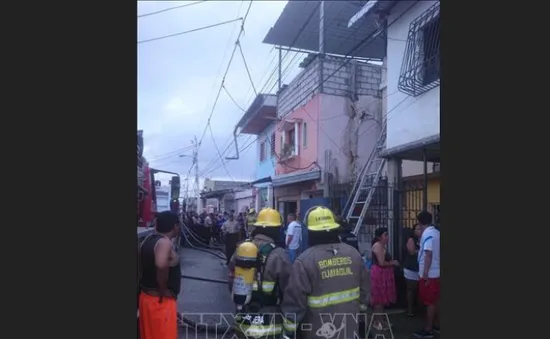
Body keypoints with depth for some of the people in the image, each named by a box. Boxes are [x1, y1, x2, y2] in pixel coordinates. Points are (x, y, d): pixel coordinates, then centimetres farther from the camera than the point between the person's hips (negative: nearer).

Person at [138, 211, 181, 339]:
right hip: (161, 301, -9)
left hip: (146, 296, 9)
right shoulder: (165, 242, -21)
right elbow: (161, 265, -39)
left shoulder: (148, 239, 6)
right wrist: (163, 290, -25)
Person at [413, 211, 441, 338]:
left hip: (429, 274, -9)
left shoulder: (427, 234, -18)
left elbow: (428, 254, -24)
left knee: (430, 302, -2)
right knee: (434, 301, 17)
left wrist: (425, 273, -24)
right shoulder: (436, 232, 9)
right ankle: (435, 324, 27)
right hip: (436, 272, 9)